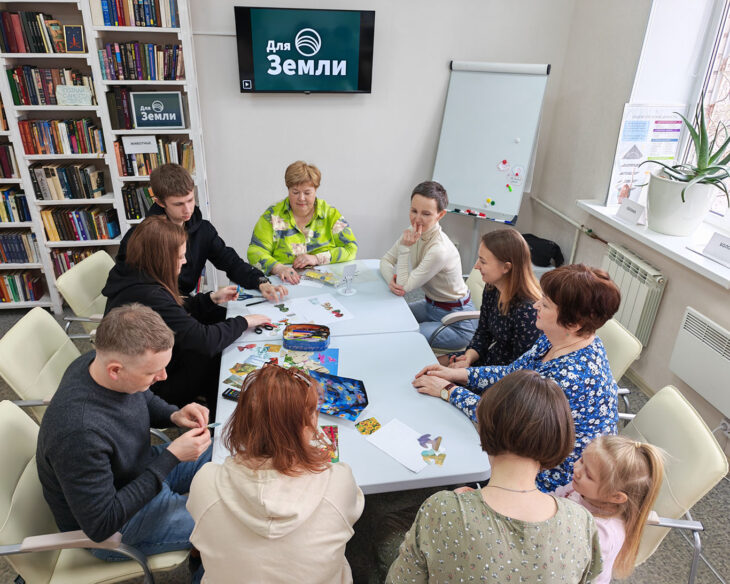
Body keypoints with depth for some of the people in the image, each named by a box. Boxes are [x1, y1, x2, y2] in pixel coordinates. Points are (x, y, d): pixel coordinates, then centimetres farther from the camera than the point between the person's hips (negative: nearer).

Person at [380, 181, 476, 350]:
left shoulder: (440, 250, -32)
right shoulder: (415, 232, -8)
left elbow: (405, 286, -25)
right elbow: (386, 260, 1)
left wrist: (405, 247, -28)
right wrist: (391, 280, -19)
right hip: (430, 305, 8)